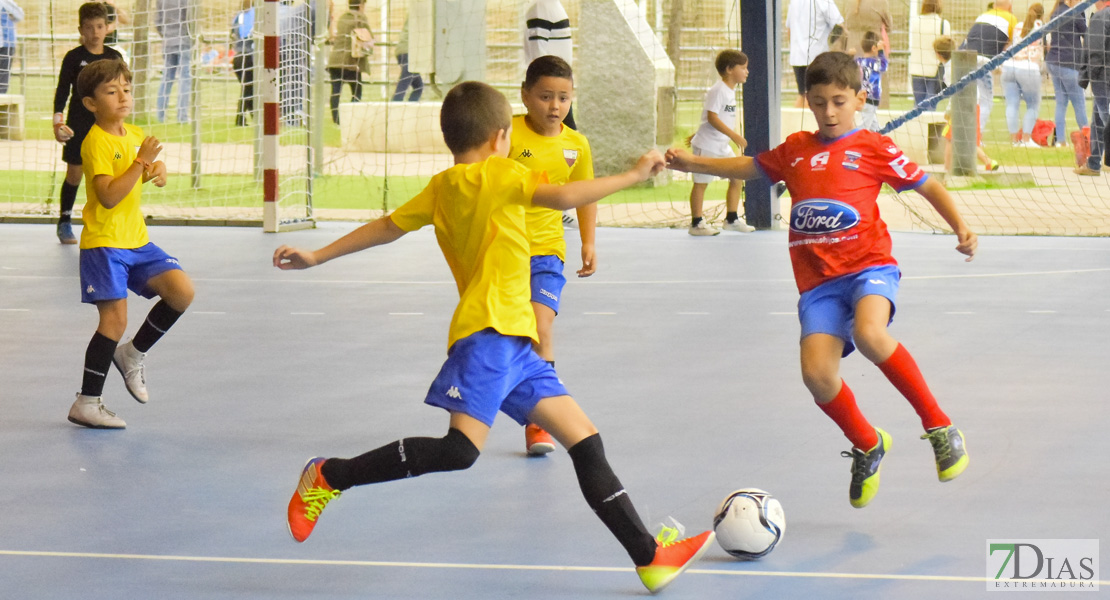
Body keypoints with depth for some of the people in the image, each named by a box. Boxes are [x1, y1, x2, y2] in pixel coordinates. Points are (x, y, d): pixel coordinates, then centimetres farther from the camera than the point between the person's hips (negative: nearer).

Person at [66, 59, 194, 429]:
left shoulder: (135, 135, 9)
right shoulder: (96, 142, -14)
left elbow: (153, 169, 29)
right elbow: (108, 196, -23)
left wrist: (159, 170, 5)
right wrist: (141, 162, -25)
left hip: (136, 242, 7)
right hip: (104, 243, -7)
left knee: (182, 291, -7)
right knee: (115, 317, -12)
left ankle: (133, 355, 14)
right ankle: (86, 404, -3)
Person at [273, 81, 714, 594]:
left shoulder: (441, 188, 17)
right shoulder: (499, 174, -6)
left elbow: (387, 227, 22)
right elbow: (564, 197, -19)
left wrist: (319, 256, 33)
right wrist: (633, 175, -10)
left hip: (513, 343, 10)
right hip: (488, 332, -10)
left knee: (585, 440, 4)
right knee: (461, 448, -19)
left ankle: (649, 556, 1)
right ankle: (330, 476, -7)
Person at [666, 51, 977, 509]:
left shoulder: (873, 149, 5)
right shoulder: (795, 151, 16)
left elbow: (927, 186, 9)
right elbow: (749, 167, 32)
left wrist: (961, 228, -4)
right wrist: (693, 163, 20)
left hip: (869, 268, -4)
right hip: (818, 283, 4)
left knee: (869, 334, -35)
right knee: (817, 373, -16)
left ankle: (939, 426, -19)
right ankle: (867, 446, 14)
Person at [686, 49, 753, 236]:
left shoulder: (731, 91, 12)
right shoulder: (717, 91, -17)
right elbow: (712, 117, -24)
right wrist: (734, 135, -27)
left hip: (722, 145, 9)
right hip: (707, 145, -9)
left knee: (737, 178, 8)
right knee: (701, 182, -2)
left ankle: (731, 219, 18)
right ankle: (696, 224, 3)